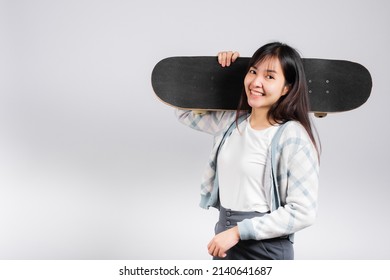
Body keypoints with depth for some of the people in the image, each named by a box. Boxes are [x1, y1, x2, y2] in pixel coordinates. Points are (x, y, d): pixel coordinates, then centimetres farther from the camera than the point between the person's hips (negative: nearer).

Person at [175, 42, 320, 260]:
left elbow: (303, 212, -19)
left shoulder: (293, 136, -18)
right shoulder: (232, 120, 2)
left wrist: (239, 231, -19)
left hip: (266, 247, -6)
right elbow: (186, 112, 15)